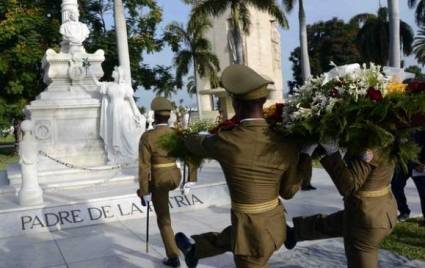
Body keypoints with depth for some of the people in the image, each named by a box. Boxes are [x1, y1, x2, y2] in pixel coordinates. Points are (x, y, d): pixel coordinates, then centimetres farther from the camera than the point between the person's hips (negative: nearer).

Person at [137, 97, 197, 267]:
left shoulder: (147, 137, -20)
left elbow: (144, 167, -19)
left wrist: (145, 193, -11)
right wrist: (190, 181, 3)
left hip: (158, 181, -4)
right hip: (175, 177, 4)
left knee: (164, 220, 9)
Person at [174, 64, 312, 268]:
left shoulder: (225, 141, -22)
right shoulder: (286, 145, -14)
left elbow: (196, 144, 3)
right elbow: (288, 192, 0)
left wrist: (189, 138, 26)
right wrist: (303, 163, 8)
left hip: (251, 231, -6)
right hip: (274, 223, 6)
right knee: (225, 238, 34)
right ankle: (194, 250, 65)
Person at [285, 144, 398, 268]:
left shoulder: (368, 144, -27)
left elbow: (348, 186, -25)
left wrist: (332, 152, -23)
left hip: (366, 219, -9)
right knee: (329, 223, 30)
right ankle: (295, 233, 56)